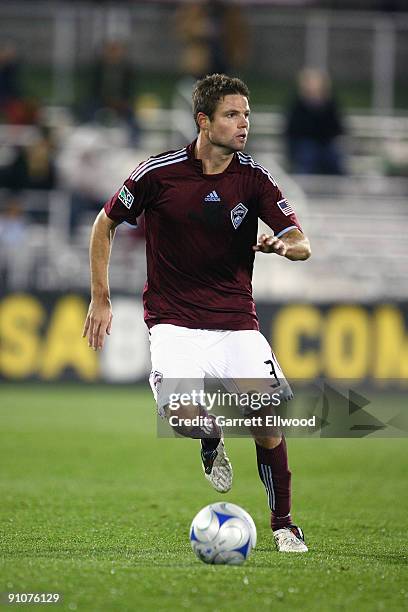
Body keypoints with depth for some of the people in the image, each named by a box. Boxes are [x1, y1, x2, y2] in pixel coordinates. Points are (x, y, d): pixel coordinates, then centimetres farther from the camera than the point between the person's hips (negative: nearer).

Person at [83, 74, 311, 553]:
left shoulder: (254, 179, -2)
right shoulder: (159, 172, -7)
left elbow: (301, 243, -5)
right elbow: (106, 224, 7)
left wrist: (285, 244, -30)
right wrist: (100, 299, 4)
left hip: (236, 321, 2)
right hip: (174, 320, -2)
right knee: (183, 415, -26)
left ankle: (282, 524, 8)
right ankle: (212, 439, 12)